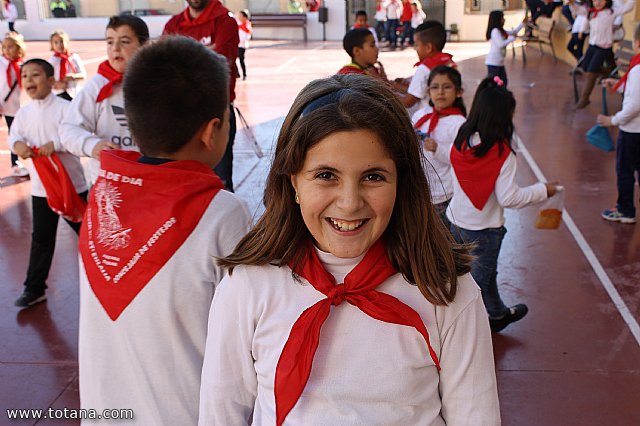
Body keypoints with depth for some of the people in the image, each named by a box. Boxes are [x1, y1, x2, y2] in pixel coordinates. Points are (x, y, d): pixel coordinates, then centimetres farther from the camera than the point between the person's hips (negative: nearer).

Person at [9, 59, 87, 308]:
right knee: (41, 238, 10)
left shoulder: (64, 108, -11)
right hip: (40, 187, 4)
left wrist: (55, 144, -31)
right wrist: (17, 145, -19)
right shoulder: (23, 113, 4)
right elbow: (14, 136, 3)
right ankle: (34, 288, 20)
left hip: (72, 183, -4)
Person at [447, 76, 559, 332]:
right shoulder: (502, 154, -22)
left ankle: (498, 314, 45)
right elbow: (509, 198, -21)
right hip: (484, 229, -6)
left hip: (457, 222, 6)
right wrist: (543, 190, -8)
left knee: (487, 272, 26)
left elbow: (458, 182, 1)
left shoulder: (461, 142, -7)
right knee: (479, 279, 12)